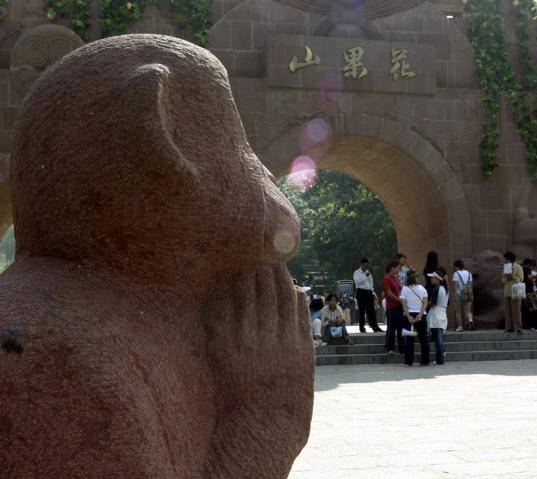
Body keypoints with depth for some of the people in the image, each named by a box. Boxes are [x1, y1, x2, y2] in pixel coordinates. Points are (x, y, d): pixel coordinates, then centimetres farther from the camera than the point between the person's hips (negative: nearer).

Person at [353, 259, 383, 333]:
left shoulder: (368, 272, 17)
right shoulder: (357, 272, -1)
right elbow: (357, 282, -15)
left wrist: (373, 292, 12)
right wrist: (365, 276, -18)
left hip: (369, 292, 5)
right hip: (361, 292, -5)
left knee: (371, 310, 5)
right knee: (361, 310, -2)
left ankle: (375, 327, 6)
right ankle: (362, 327, 4)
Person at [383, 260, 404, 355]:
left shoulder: (397, 278, 16)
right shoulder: (387, 278, -8)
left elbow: (400, 291, 17)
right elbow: (389, 293, -13)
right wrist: (399, 299, -13)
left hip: (399, 306, 8)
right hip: (392, 307, -8)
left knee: (401, 327, 9)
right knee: (391, 328, -2)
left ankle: (402, 348, 14)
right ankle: (390, 348, 4)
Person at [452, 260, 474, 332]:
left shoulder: (456, 273, -2)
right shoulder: (468, 273, 12)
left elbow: (456, 284, -11)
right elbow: (470, 284, 10)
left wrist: (455, 293, -13)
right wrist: (471, 294, 12)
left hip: (459, 294, -4)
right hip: (468, 294, 4)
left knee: (458, 311, 6)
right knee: (467, 310, 7)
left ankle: (459, 327, 4)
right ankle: (470, 320, -22)